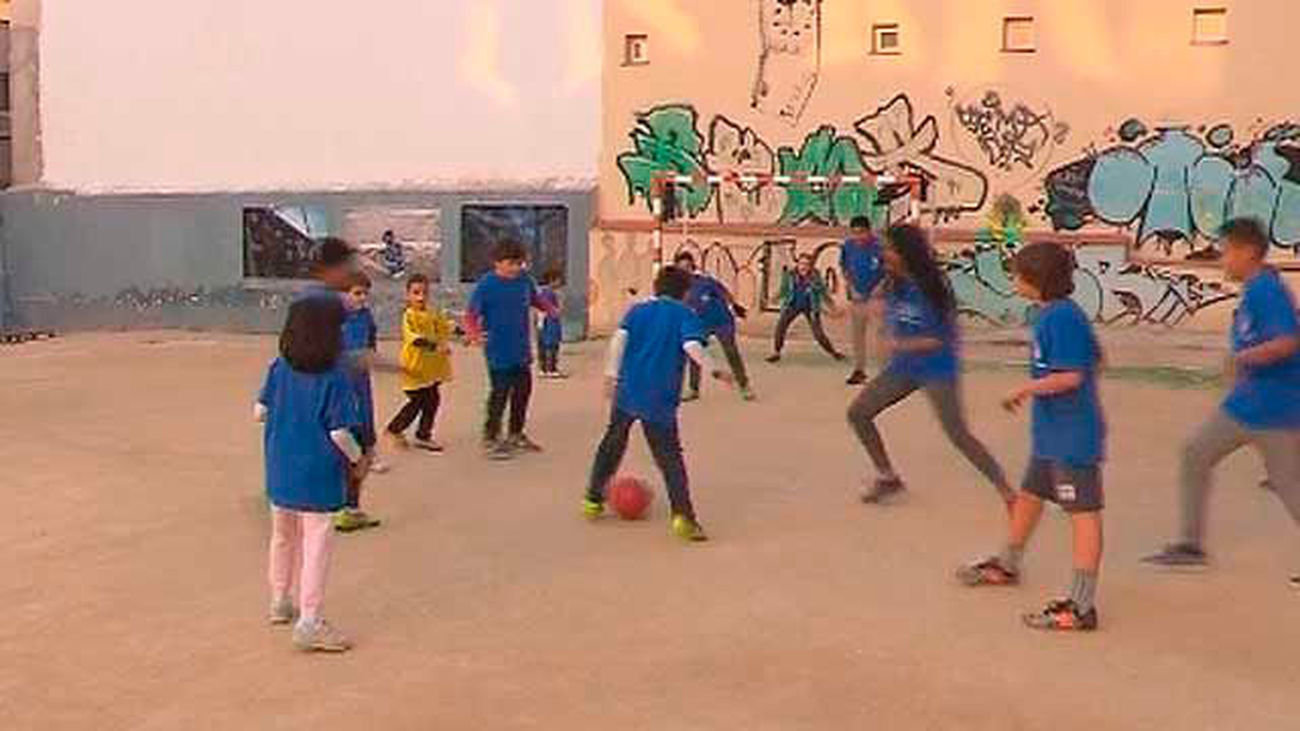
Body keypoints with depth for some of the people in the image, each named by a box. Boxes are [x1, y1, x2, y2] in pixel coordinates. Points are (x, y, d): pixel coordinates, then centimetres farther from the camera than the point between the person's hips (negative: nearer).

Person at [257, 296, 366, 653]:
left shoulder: (279, 368, -1)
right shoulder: (336, 378, -17)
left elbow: (260, 411, 3)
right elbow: (340, 432, -18)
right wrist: (357, 459, -1)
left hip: (280, 471, 6)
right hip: (318, 475, -6)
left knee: (283, 536, 22)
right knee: (316, 543, 0)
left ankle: (280, 601, 40)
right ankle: (309, 621, 1)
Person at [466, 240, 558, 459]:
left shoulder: (525, 281, 2)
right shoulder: (486, 285, -14)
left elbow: (535, 299, 19)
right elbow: (471, 315, -14)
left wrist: (549, 308, -3)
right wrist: (474, 332, -35)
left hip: (522, 352, 7)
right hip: (499, 353, -6)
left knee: (523, 392, 16)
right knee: (499, 395, -2)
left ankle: (516, 435, 34)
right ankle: (490, 439, 13)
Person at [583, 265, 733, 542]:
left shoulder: (637, 310, 11)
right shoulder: (685, 315, 2)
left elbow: (619, 339, -2)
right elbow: (692, 347, -15)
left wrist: (612, 374, -1)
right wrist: (715, 371, -11)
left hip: (627, 391, 4)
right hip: (660, 399, -3)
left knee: (612, 444, 20)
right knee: (670, 456, 0)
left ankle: (593, 499, 28)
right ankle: (683, 515, -9)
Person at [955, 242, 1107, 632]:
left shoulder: (1062, 317, -20)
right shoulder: (1050, 313, 11)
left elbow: (1070, 376, -25)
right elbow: (1094, 359, 21)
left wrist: (1025, 390, -13)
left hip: (1073, 436, -11)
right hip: (1051, 433, 11)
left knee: (1083, 512, -6)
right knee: (1029, 495, 24)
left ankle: (1081, 607, -3)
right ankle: (1007, 565, 44)